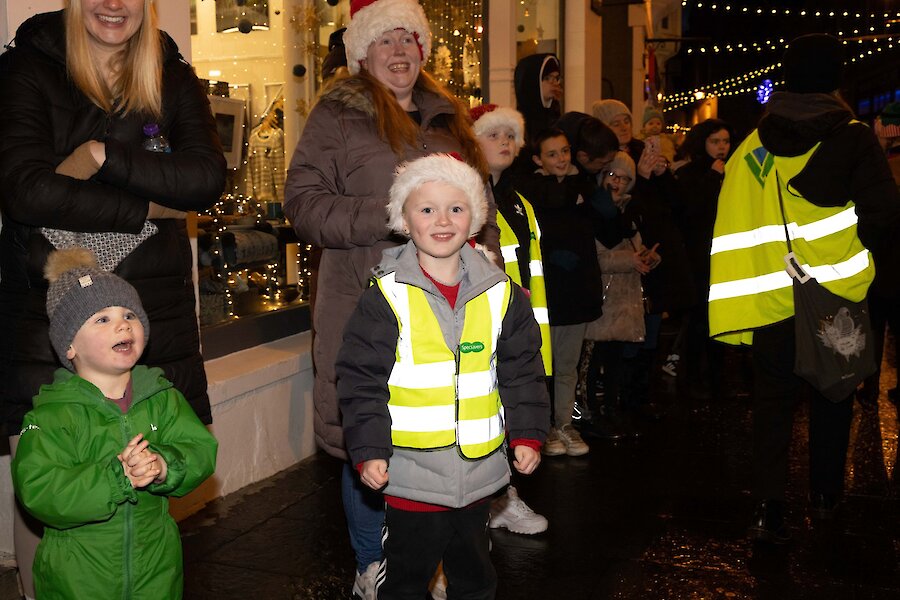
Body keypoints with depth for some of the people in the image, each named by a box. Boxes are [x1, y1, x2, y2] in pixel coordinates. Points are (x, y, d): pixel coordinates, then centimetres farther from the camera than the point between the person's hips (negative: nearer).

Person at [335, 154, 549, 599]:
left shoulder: (502, 294, 0)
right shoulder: (386, 298, -10)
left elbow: (523, 373, 6)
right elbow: (362, 381, -8)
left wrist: (527, 435, 1)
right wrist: (369, 450, -13)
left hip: (478, 469, 3)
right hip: (410, 476, -3)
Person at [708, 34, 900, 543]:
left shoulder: (751, 147, 1)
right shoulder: (852, 138, -7)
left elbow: (732, 229, 1)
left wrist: (733, 308, 7)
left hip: (771, 302, 1)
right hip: (836, 297, -1)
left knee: (773, 405, 8)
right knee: (832, 397, 17)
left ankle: (769, 509, 1)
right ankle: (826, 497, 31)